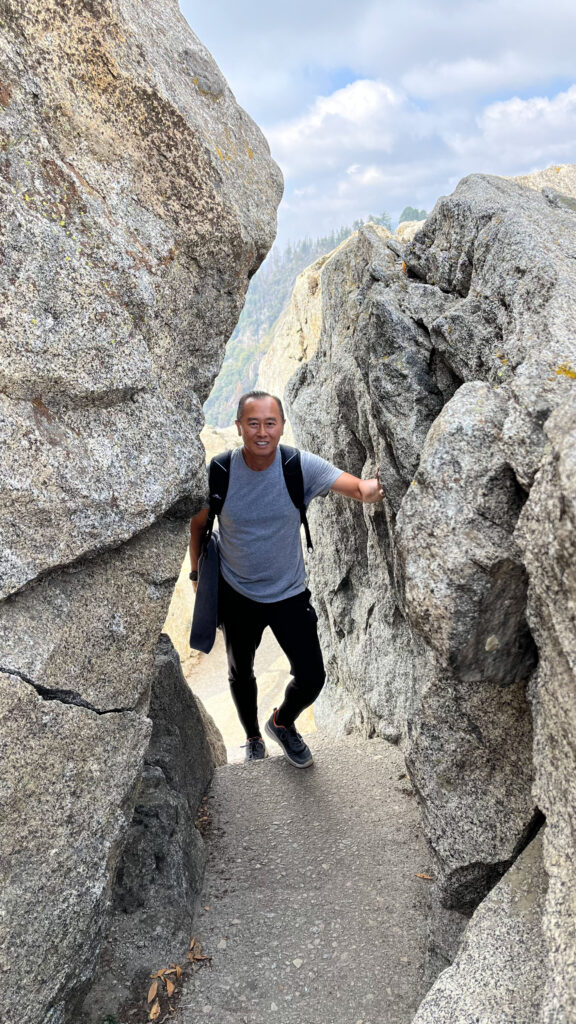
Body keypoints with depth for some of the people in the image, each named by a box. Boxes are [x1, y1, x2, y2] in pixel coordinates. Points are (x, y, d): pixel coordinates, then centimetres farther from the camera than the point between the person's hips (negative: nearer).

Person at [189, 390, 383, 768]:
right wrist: (198, 574, 4)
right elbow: (198, 524, 0)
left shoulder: (302, 466, -18)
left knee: (311, 678, 1)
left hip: (289, 592, 0)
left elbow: (358, 487, -34)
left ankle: (283, 723, 37)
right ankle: (253, 739, 50)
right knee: (241, 674, 20)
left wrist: (374, 488, -57)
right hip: (236, 594, 1)